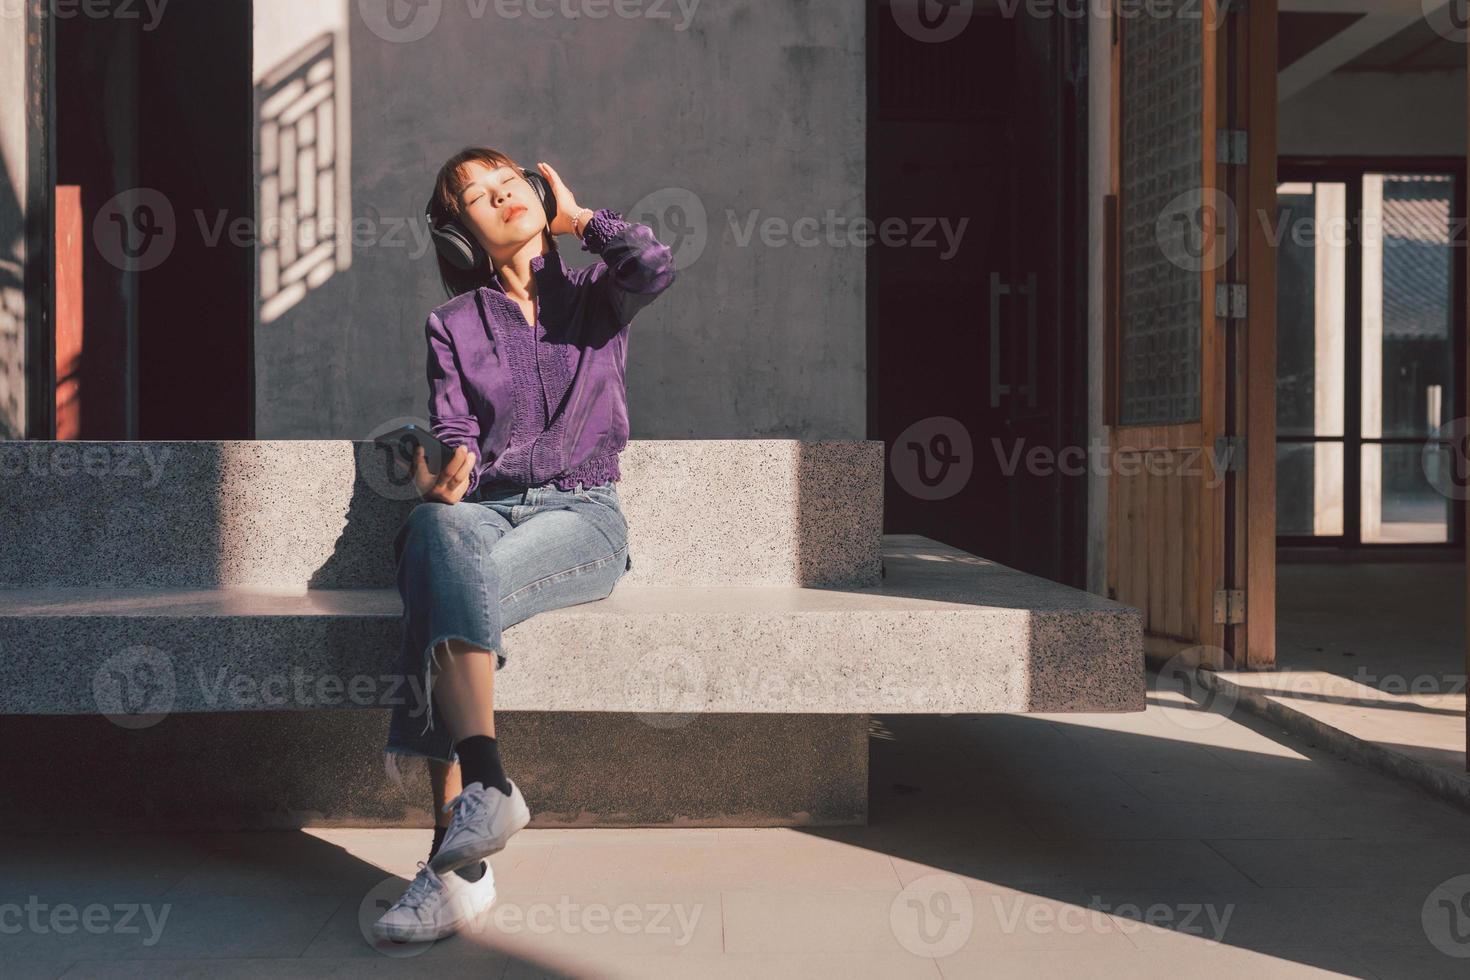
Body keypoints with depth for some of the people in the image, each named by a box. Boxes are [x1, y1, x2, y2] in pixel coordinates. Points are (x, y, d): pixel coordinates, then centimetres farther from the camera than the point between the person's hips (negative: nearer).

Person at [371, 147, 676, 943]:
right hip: (485, 509, 2)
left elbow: (655, 266, -8)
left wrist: (576, 215, 8)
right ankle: (484, 782, -44)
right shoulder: (452, 325, 15)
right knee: (440, 535, -36)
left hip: (580, 513, -2)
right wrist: (445, 477, -19)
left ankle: (454, 858, -37)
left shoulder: (593, 297, 14)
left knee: (446, 591, -32)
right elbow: (452, 433, 5)